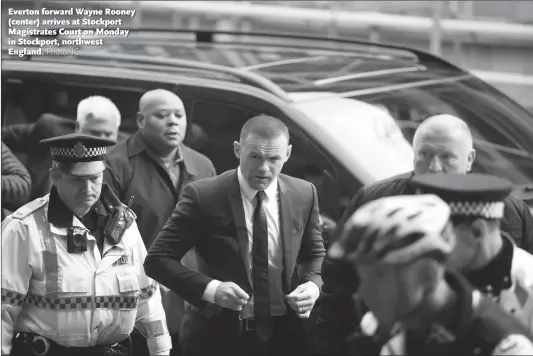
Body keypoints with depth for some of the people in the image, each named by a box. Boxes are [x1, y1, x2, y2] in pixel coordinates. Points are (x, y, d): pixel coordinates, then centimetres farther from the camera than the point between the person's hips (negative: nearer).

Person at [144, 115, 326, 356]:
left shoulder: (304, 195, -1)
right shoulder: (204, 196, -12)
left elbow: (315, 254, 13)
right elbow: (157, 259, -10)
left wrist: (312, 283, -9)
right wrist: (210, 288, -24)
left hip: (284, 335, 3)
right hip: (219, 335, -3)